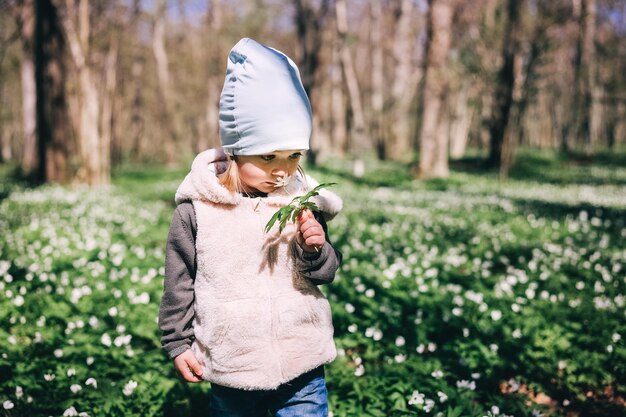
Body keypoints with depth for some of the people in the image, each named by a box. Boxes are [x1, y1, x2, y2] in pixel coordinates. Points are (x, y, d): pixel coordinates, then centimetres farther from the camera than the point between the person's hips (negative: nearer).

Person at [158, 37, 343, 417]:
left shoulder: (303, 201, -5)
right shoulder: (198, 207, -10)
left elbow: (326, 273, 3)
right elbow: (180, 280, 1)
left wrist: (316, 250, -19)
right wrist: (178, 342, 4)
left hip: (301, 368, 1)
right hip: (230, 371, 0)